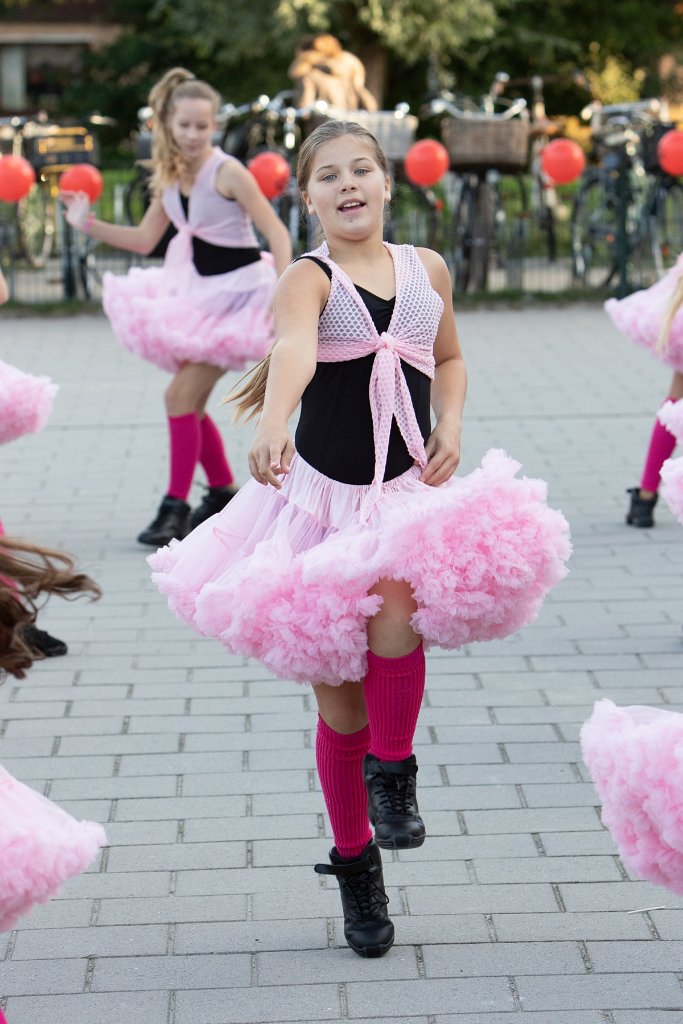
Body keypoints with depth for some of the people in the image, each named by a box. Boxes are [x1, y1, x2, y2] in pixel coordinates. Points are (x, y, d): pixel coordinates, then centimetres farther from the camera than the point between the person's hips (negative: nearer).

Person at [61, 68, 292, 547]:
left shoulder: (226, 172, -18)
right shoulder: (171, 175, 3)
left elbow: (277, 232, -18)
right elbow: (145, 239, 11)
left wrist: (283, 294, -27)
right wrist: (89, 224, 2)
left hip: (238, 293, -8)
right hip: (199, 293, 8)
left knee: (182, 395, -12)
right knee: (188, 402, 13)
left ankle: (176, 506, -4)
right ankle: (224, 494, 30)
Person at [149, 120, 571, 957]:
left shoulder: (427, 269, 5)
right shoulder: (308, 278, -8)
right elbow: (294, 352, -30)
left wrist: (451, 428, 4)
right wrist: (271, 427, -49)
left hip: (411, 496, 2)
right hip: (325, 502, -1)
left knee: (398, 596, -33)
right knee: (339, 699, 5)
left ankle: (392, 772, -10)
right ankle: (355, 866, 23)